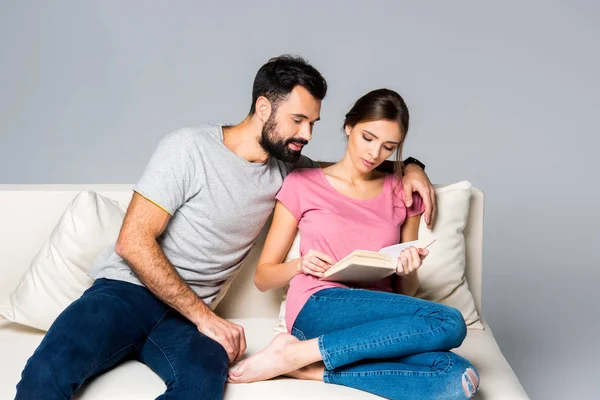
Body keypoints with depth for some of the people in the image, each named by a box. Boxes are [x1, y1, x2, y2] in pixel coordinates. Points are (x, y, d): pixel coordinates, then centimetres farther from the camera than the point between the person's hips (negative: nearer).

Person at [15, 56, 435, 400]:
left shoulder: (288, 168, 11)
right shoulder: (191, 148, -8)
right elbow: (133, 242, -12)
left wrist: (408, 167, 7)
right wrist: (205, 317, -14)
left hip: (188, 314, 4)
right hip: (127, 290, -4)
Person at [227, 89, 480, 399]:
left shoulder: (402, 195, 15)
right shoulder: (302, 184, 7)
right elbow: (263, 277, 9)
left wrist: (408, 271, -5)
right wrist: (300, 265, -11)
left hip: (379, 324, 4)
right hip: (318, 309, -4)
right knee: (448, 323, -29)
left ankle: (315, 369, -22)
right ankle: (295, 353, -24)